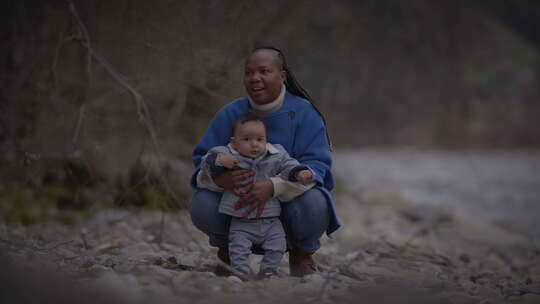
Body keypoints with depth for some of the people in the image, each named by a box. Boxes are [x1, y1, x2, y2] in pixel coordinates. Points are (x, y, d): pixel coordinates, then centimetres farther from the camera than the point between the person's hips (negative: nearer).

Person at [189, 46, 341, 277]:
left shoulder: (303, 113, -10)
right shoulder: (229, 115, -3)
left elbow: (316, 165, -20)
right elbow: (203, 161, -6)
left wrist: (272, 186, -39)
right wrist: (221, 179, -33)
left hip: (289, 199, -2)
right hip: (239, 205, 2)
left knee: (314, 204, -35)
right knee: (201, 206, -26)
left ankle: (301, 255, 1)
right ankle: (228, 248, 10)